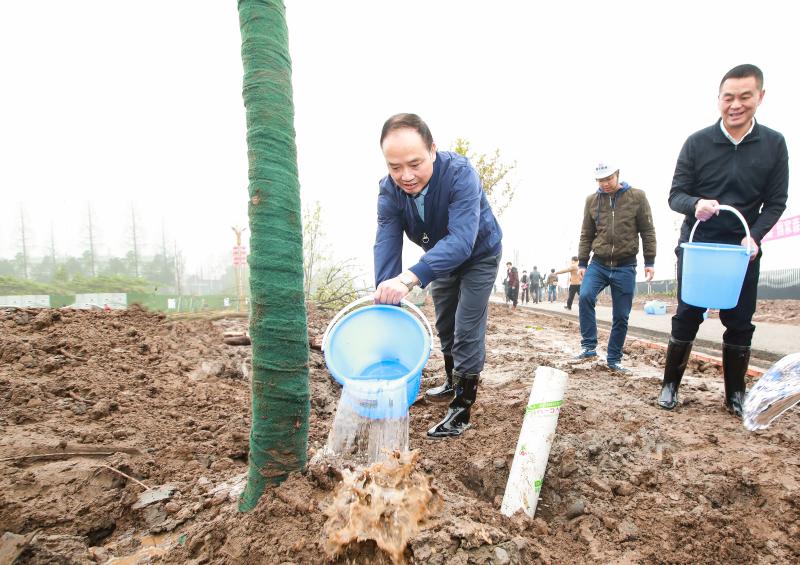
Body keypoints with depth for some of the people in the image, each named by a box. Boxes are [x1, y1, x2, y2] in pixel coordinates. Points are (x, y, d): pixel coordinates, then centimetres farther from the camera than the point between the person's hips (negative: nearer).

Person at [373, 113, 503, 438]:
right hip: (441, 257, 6)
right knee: (444, 325, 19)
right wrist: (385, 303, -45)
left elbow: (461, 240, -52)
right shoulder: (389, 190, -25)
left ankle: (461, 411, 5)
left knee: (467, 331, -8)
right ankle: (453, 382, 42)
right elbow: (386, 246, -31)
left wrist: (411, 277, -66)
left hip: (479, 255, -5)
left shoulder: (461, 175, -40)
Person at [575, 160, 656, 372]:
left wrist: (649, 262, -2)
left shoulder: (637, 197, -1)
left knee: (621, 316, 4)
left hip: (625, 267, -1)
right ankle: (589, 346, -11)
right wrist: (582, 263, 4)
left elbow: (647, 231, 1)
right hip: (598, 264, 1)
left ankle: (614, 359, 19)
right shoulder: (592, 200, 5)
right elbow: (586, 235, 8)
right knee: (585, 296, -25)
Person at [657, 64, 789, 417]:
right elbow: (676, 195, -4)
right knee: (687, 318, 2)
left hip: (743, 249, 1)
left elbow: (776, 202, 1)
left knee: (740, 323, 5)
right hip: (696, 246, -1)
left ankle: (735, 395, 19)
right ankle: (670, 385, 14)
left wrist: (754, 237, -16)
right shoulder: (697, 143, -3)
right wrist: (695, 205, -27)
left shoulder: (774, 144, 1)